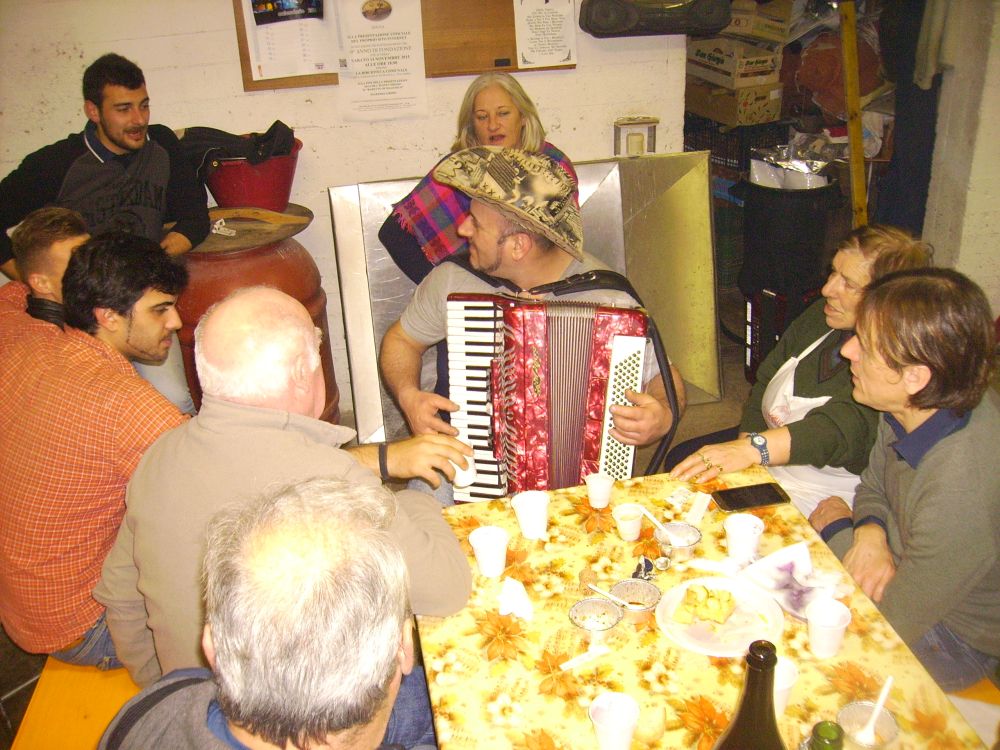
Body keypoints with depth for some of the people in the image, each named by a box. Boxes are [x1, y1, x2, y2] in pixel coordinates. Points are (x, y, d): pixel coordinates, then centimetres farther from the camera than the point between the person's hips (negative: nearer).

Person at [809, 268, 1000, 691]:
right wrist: (870, 534, -20)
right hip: (909, 577, 7)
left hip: (958, 641, -7)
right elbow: (873, 487, 4)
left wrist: (837, 530, -13)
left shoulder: (963, 492, -41)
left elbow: (895, 620, -28)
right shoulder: (917, 407, -16)